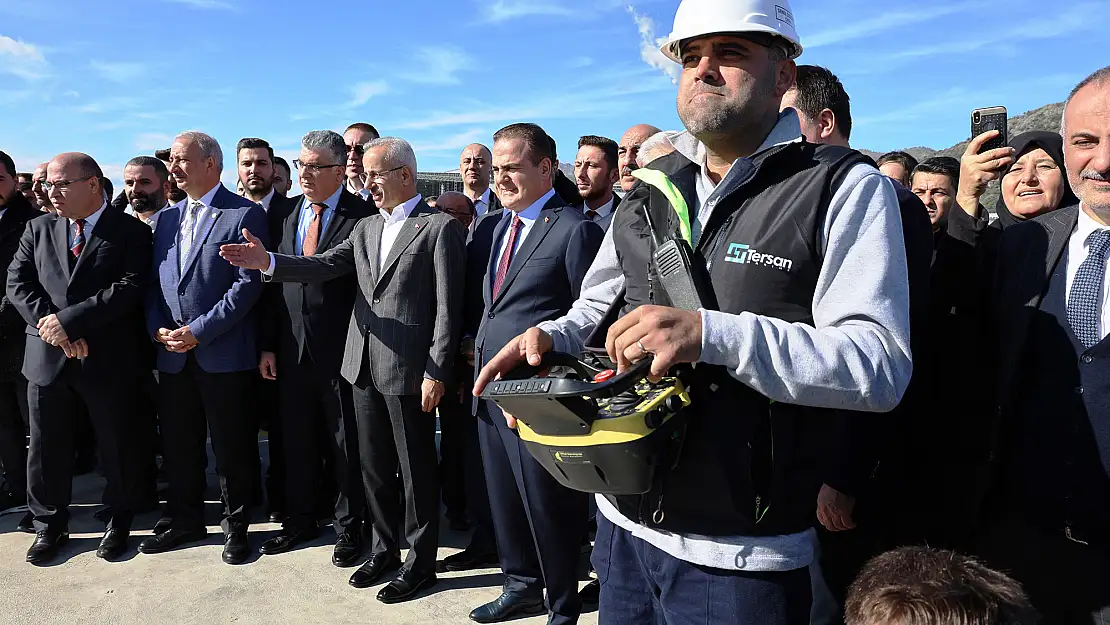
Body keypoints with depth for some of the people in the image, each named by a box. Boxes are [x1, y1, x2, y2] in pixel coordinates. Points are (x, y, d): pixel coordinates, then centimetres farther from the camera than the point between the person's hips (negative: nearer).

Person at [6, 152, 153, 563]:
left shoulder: (131, 232, -3)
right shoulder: (39, 229, 11)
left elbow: (129, 288, -14)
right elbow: (17, 282, 3)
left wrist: (68, 320, -19)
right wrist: (51, 327, -12)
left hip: (108, 360, -4)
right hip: (47, 357, 4)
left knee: (118, 447, 8)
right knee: (46, 447, 13)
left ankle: (120, 520, 27)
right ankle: (50, 525, 31)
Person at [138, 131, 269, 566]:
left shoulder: (246, 214, -5)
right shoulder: (167, 218, 15)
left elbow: (248, 283, -13)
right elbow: (154, 282, 16)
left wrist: (198, 331, -16)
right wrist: (157, 329, -1)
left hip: (225, 354, -6)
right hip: (173, 355, 6)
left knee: (231, 447, 4)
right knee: (178, 445, 14)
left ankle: (236, 526, 21)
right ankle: (186, 521, 31)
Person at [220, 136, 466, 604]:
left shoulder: (440, 227, -8)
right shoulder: (366, 228, 14)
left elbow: (448, 307, -12)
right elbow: (326, 265, 2)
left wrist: (436, 372, -16)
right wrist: (268, 262, -14)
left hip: (410, 370, -7)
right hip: (364, 366, 7)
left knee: (416, 469, 5)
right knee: (374, 465, 16)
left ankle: (420, 562, 19)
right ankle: (384, 548, 33)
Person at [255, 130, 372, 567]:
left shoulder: (361, 215, -8)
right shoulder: (286, 213, 9)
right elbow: (274, 284, 9)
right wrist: (268, 344, 6)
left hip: (341, 348, -5)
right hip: (292, 348, 5)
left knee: (345, 443, 7)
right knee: (295, 440, 16)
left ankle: (348, 528, 23)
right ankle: (299, 520, 33)